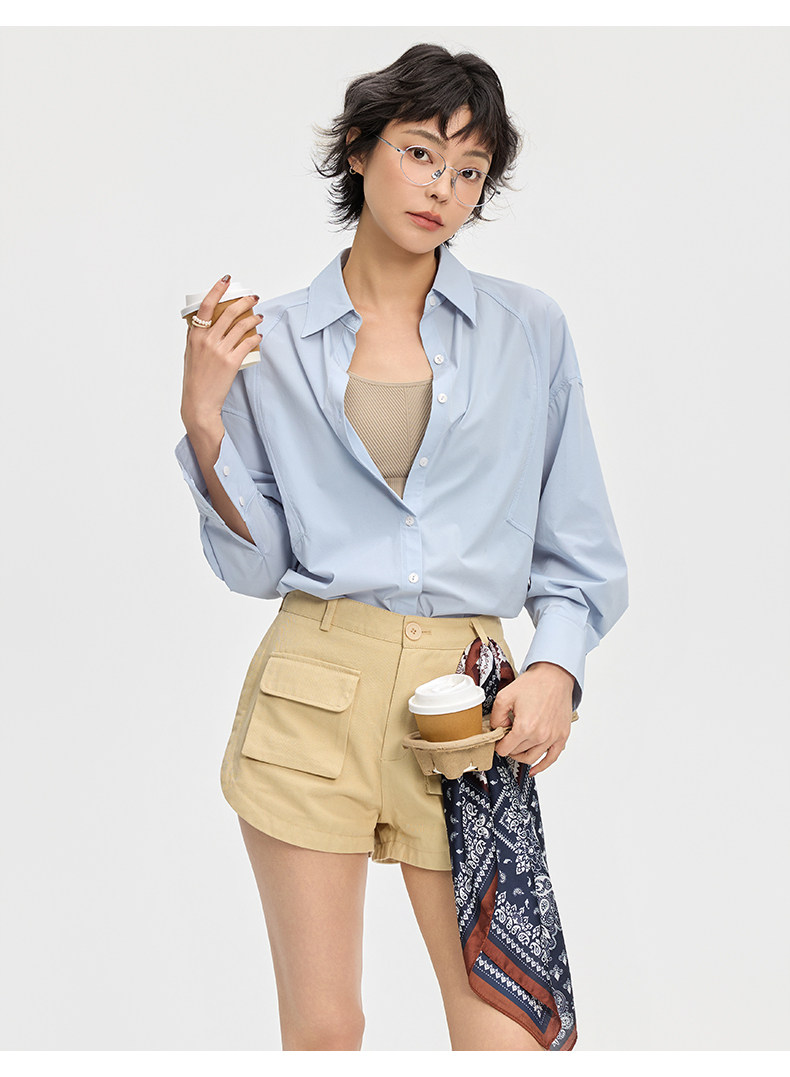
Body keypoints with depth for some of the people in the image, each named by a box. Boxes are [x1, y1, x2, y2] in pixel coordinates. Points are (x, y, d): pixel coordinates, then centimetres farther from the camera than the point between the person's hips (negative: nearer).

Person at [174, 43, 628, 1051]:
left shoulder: (529, 329, 5)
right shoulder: (274, 338, 5)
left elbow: (578, 550, 10)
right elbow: (255, 563, 6)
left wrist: (555, 668, -5)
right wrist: (204, 418, -5)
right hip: (313, 692, 0)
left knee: (503, 1034, -2)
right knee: (320, 1026, 7)